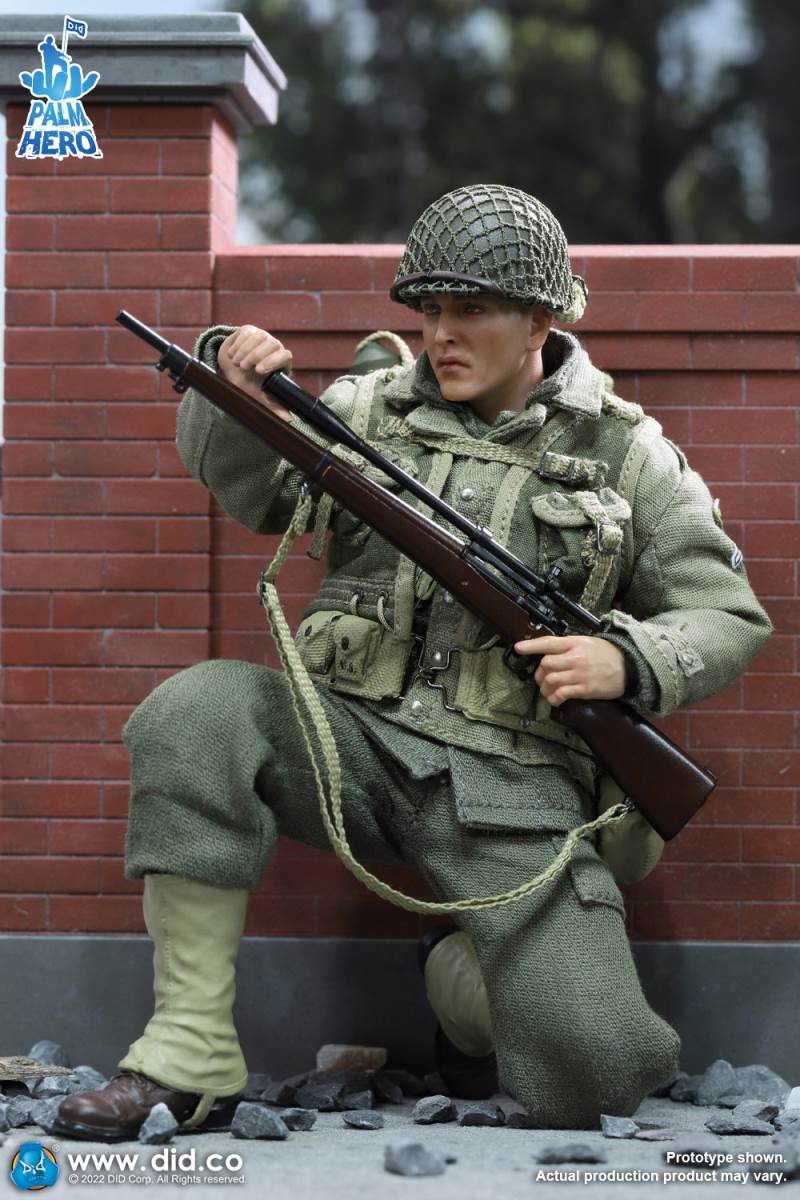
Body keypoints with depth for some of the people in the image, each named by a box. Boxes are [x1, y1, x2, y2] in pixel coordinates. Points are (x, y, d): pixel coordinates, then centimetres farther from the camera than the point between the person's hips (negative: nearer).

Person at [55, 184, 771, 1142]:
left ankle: (461, 975, 19)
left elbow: (729, 617, 9)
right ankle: (191, 1046, -22)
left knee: (596, 1071, -19)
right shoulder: (372, 407, 12)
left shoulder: (625, 452, 6)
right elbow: (248, 491, 16)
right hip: (353, 738, 2)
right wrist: (235, 393, -5)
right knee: (198, 711, -31)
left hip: (508, 785, -2)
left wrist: (628, 661, -12)